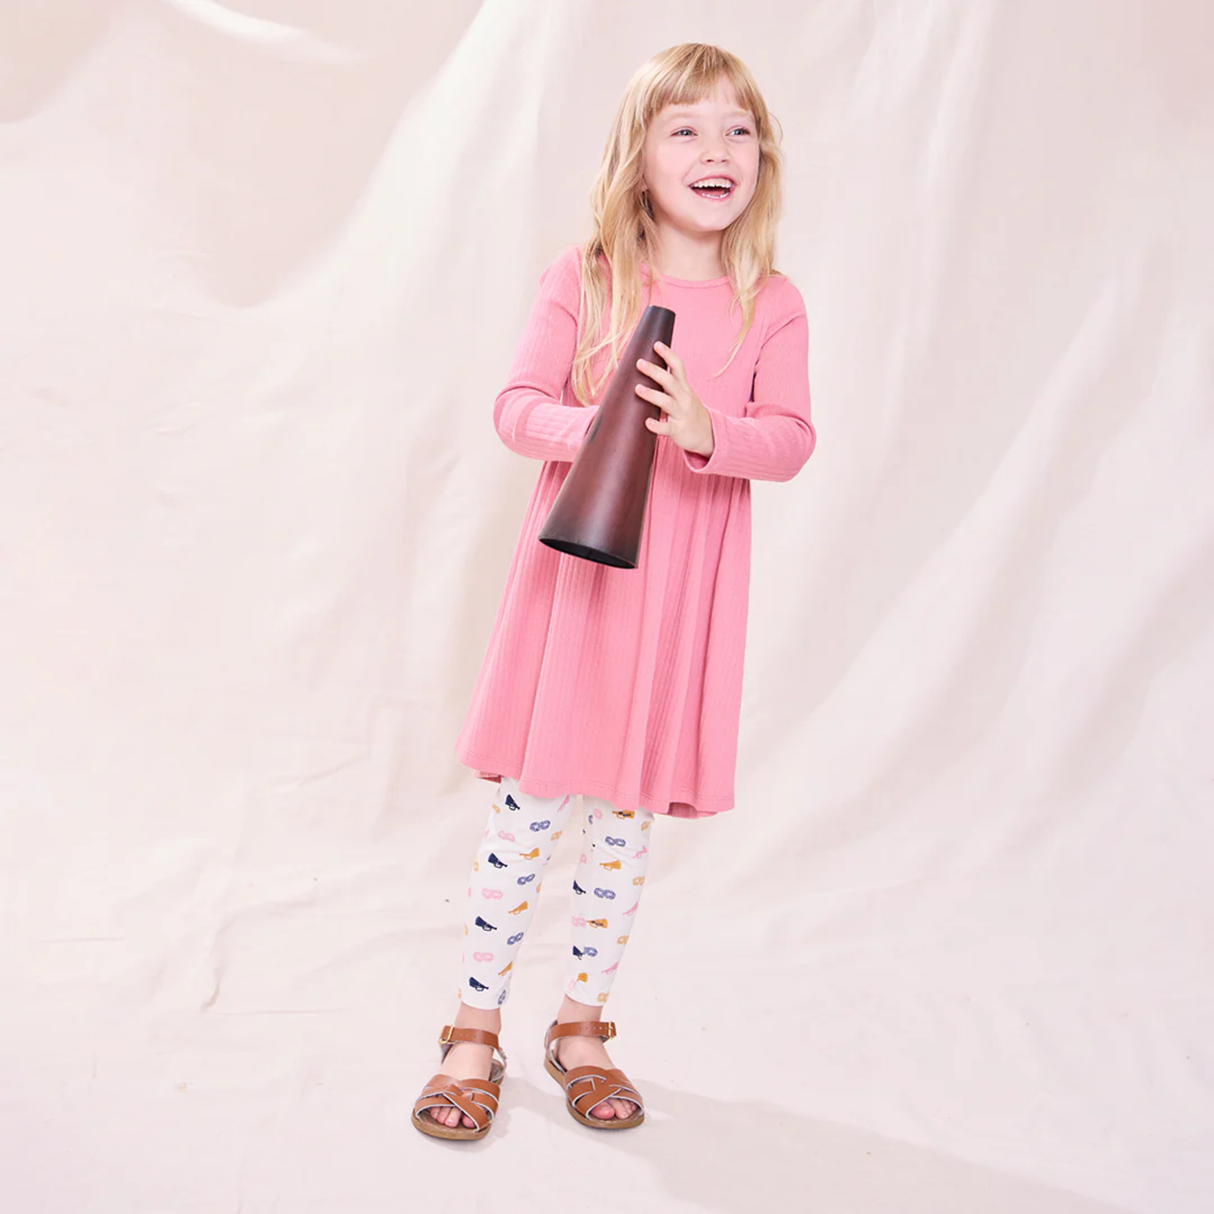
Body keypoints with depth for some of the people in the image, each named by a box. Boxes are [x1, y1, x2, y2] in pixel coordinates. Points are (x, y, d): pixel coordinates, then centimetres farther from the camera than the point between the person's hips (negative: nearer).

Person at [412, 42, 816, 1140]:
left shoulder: (772, 305, 3)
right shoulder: (582, 279, 0)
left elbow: (792, 439, -4)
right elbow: (516, 404, -2)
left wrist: (710, 430, -25)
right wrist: (584, 426, -24)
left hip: (683, 585, 1)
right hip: (573, 564, -1)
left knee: (628, 812, 10)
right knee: (530, 804, 3)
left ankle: (583, 1027, 28)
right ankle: (476, 1028, 19)